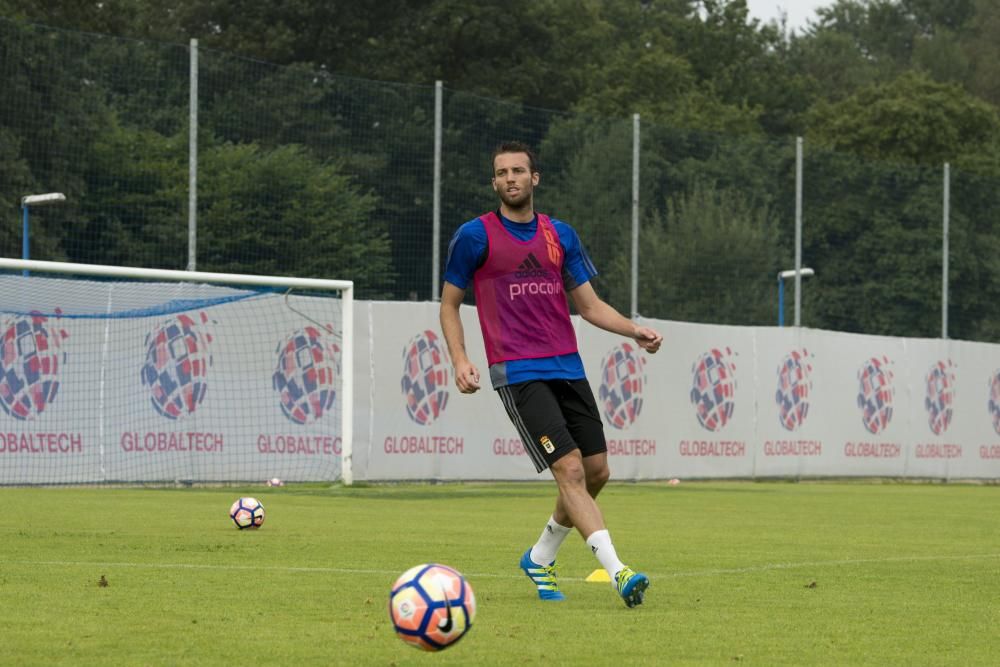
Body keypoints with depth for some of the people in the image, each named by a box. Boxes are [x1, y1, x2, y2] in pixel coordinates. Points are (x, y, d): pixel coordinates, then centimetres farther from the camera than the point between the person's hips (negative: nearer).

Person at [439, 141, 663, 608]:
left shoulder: (561, 235, 12)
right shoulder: (475, 236, 0)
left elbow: (590, 306, 15)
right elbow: (449, 304, 7)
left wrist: (636, 332, -1)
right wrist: (460, 360, -8)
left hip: (568, 368, 6)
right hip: (518, 373, -6)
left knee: (596, 472, 6)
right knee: (570, 468, -17)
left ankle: (540, 558, 26)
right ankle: (618, 572, -23)